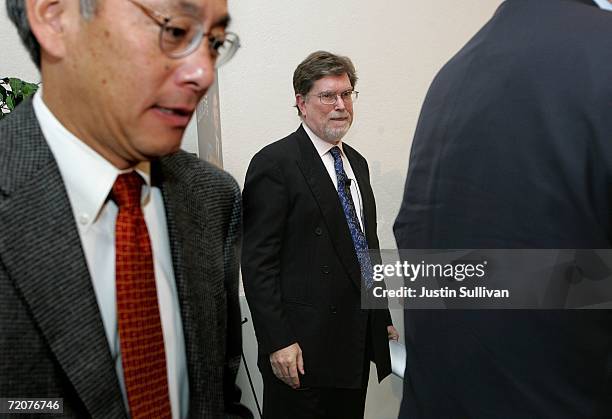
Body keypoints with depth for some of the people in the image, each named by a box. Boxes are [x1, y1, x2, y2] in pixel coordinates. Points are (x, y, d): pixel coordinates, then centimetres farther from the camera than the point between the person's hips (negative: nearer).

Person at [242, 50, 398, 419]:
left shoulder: (357, 163, 13)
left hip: (358, 341, 7)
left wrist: (384, 317, 15)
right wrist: (278, 343, -17)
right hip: (303, 349, -7)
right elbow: (258, 262, -15)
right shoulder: (274, 164, -11)